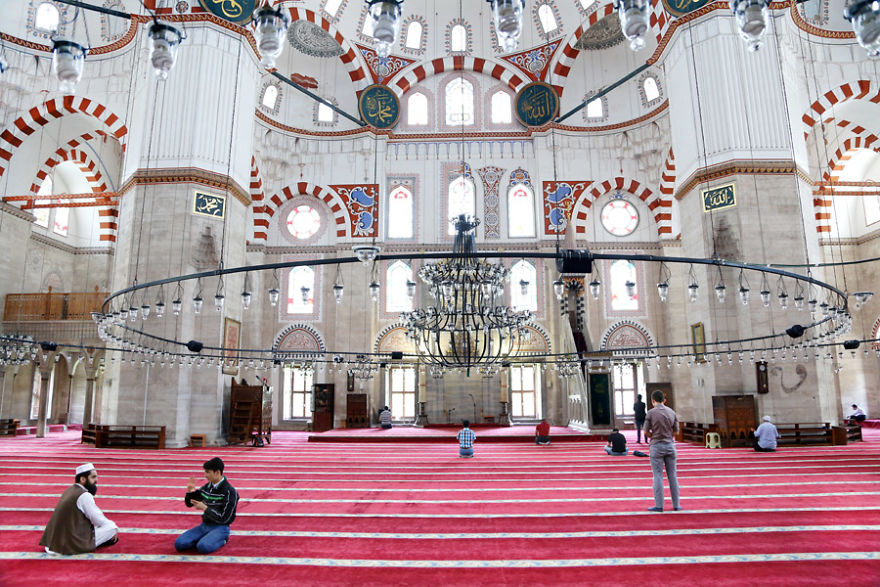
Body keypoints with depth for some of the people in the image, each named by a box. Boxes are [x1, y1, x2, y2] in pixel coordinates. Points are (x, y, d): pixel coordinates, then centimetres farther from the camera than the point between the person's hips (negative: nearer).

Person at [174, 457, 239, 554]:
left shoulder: (229, 492, -16)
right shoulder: (206, 487, 4)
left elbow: (224, 518, -19)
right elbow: (189, 503, 16)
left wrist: (204, 508, -20)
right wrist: (190, 491, -5)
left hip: (220, 527, -6)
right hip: (204, 525, 6)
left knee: (203, 547, -31)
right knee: (179, 543, -12)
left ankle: (221, 539, -3)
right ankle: (205, 539, 7)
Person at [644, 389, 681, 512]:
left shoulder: (651, 413, -9)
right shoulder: (672, 412, 4)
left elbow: (646, 432, -7)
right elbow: (675, 431, 11)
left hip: (656, 446, -4)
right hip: (670, 445, 4)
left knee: (658, 476, 1)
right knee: (672, 476, 11)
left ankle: (659, 505, 2)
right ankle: (676, 504, 16)